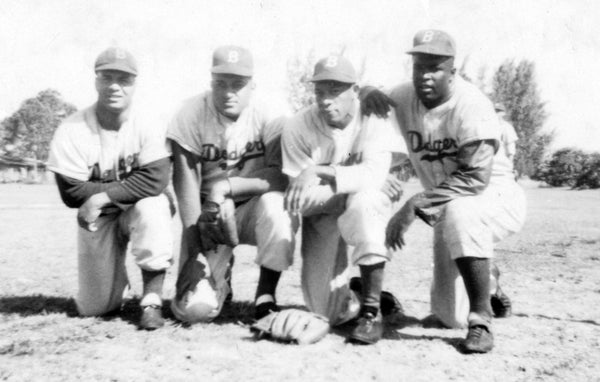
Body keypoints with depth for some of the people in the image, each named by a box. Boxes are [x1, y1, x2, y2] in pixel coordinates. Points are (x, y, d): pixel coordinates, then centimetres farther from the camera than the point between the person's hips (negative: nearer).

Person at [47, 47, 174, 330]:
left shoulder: (146, 126, -15)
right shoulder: (71, 131, -15)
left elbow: (155, 180, -26)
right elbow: (72, 193, -18)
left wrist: (103, 195, -30)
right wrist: (129, 186, -19)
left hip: (140, 211, -1)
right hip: (97, 220, 1)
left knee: (152, 207, -38)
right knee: (93, 308, -2)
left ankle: (152, 300, -24)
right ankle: (114, 279, 37)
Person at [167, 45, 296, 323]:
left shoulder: (267, 115, -11)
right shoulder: (191, 115, -11)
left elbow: (283, 176, -20)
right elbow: (186, 187, -12)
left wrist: (226, 186, -26)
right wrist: (195, 252, -16)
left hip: (253, 209, 0)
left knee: (275, 205, -36)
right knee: (194, 308, -15)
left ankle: (266, 295, -12)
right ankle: (221, 277, 23)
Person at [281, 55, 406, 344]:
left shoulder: (374, 118, -17)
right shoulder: (298, 128, -16)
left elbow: (373, 174, -33)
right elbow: (301, 199, -20)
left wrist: (318, 172, -44)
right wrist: (362, 184, -27)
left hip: (369, 206, -1)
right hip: (322, 213, 1)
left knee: (365, 201, -40)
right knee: (327, 313, -7)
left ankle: (372, 311, -25)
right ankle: (355, 295, 33)